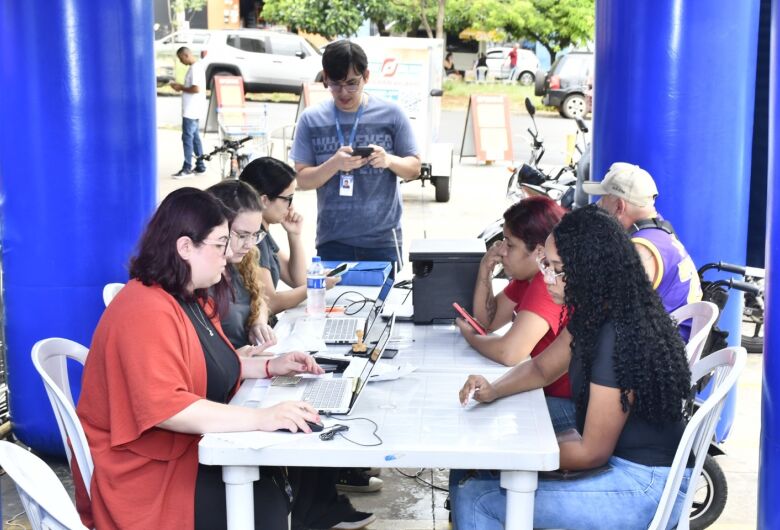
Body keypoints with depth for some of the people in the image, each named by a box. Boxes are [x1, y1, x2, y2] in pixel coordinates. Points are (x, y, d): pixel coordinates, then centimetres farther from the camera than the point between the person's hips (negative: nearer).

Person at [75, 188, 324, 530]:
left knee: (284, 476, -11)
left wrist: (270, 367, 12)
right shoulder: (147, 311, -21)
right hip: (145, 472, -10)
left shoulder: (194, 299, 11)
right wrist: (261, 418, -35)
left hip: (192, 447, 10)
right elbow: (165, 408, -32)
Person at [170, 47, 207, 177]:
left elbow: (196, 89, -24)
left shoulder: (195, 68, -17)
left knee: (187, 137, -7)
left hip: (191, 110, -10)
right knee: (195, 137, 13)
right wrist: (181, 86, 8)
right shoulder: (196, 66, 15)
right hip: (193, 110, 10)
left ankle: (187, 169, -4)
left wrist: (181, 88, -12)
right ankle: (200, 166, 18)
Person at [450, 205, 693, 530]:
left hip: (645, 488, -9)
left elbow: (591, 453, -20)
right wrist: (493, 390, -3)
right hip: (616, 461, 9)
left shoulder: (619, 340, -26)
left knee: (475, 497, -14)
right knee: (468, 476, 9)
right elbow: (542, 367, 16)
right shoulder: (593, 315, 2)